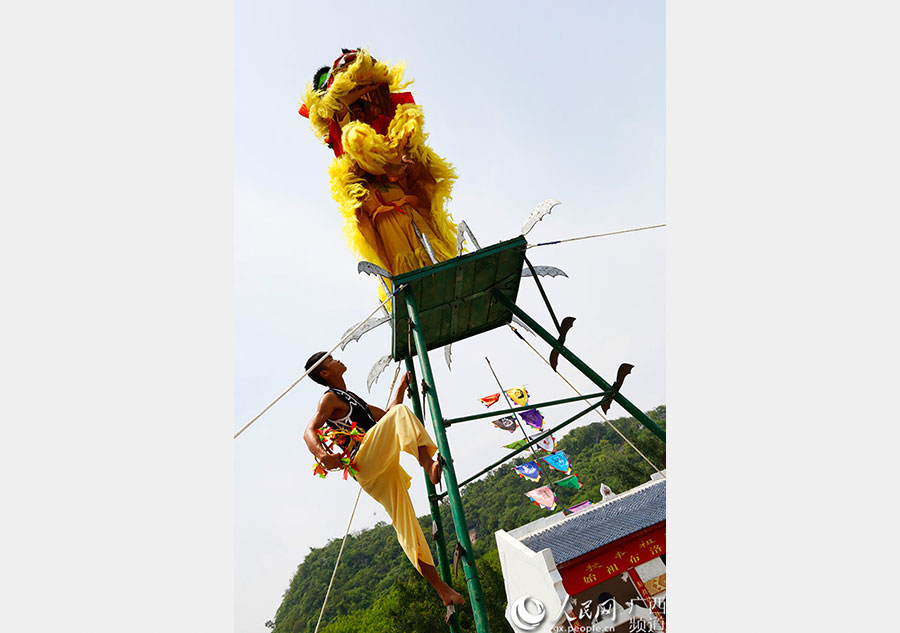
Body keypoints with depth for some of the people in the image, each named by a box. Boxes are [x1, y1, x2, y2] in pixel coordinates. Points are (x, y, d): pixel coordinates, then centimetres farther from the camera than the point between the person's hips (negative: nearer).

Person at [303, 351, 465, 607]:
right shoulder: (330, 398, 3)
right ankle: (429, 466, -39)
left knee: (407, 527, 3)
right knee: (401, 412, -22)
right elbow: (309, 431, -12)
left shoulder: (352, 399, 31)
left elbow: (387, 415, 33)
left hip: (383, 469, 7)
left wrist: (402, 387, 25)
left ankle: (443, 589, 7)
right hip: (364, 461, -7)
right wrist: (322, 454, -34)